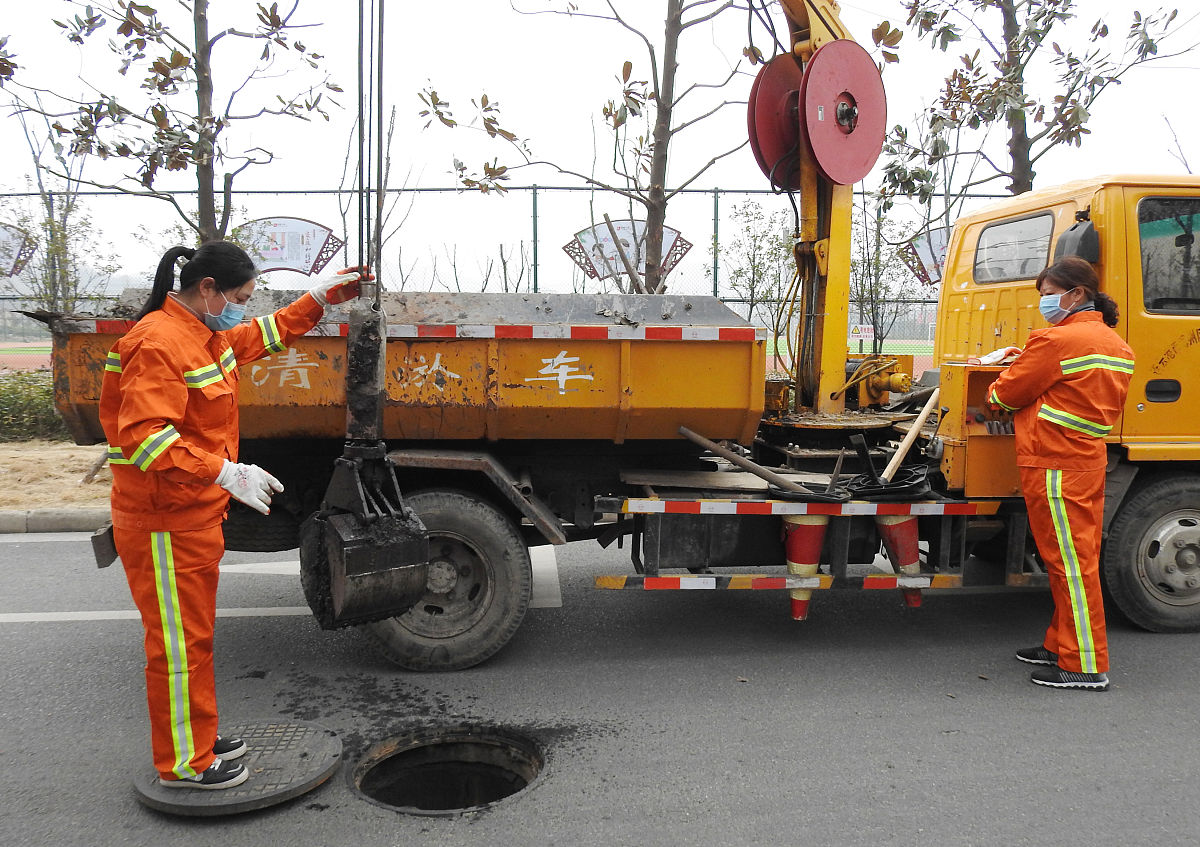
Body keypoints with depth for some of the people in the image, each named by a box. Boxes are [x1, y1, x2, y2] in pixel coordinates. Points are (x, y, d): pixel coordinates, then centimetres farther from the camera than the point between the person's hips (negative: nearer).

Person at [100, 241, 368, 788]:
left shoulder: (206, 333, 12)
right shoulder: (160, 343, -21)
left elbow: (266, 334, 31)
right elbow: (143, 436, -29)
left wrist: (321, 297, 27)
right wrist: (226, 472, -33)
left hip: (195, 515, 10)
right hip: (165, 523, -10)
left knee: (195, 634, 20)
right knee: (179, 641, 1)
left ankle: (197, 739, 35)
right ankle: (182, 764, 16)